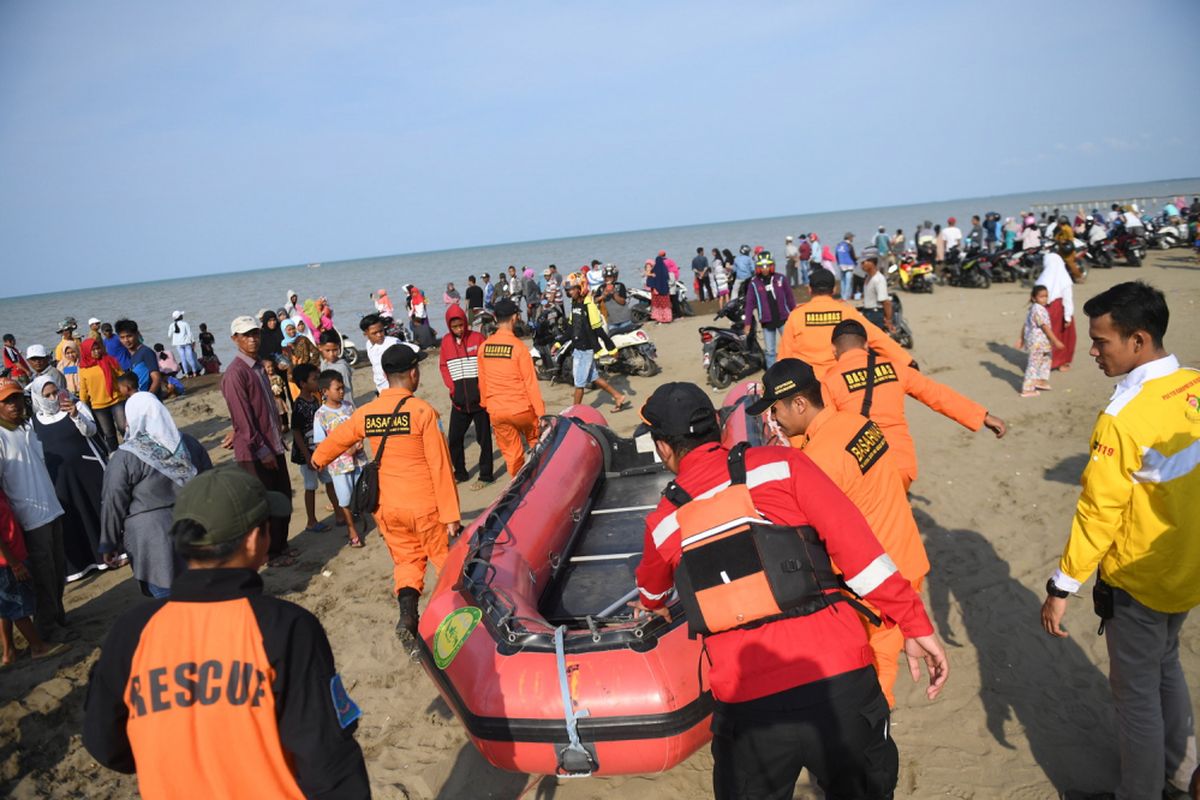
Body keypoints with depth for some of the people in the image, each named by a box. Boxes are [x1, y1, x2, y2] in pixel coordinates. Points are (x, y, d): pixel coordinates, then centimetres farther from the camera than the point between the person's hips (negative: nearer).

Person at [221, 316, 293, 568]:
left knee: (283, 499, 16)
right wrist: (262, 450, -19)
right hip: (254, 453, -8)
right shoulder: (235, 373, -16)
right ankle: (271, 554, 18)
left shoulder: (258, 366, 11)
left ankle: (280, 545, 31)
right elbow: (242, 417, -20)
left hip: (273, 446, 8)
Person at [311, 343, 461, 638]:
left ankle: (407, 616, 1)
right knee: (446, 560, 12)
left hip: (388, 507, 4)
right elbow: (440, 467, -14)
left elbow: (336, 439, 20)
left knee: (406, 561, 16)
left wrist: (319, 459, 43)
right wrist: (451, 514, -11)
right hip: (425, 505, -4)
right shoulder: (422, 411, -14)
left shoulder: (366, 413, 1)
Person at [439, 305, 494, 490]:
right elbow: (443, 366, 12)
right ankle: (460, 473, 23)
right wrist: (451, 387, 0)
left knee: (483, 437, 3)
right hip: (459, 400, 4)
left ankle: (485, 475, 11)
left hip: (479, 398, -4)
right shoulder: (446, 341, 6)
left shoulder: (477, 338, -4)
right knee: (454, 438, 7)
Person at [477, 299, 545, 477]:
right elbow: (530, 383, -14)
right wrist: (541, 413, -8)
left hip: (496, 411, 3)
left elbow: (482, 381, 6)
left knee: (511, 453, 14)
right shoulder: (518, 346, -15)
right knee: (536, 442, 23)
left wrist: (485, 404, 21)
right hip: (521, 408, -3)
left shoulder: (484, 346, -2)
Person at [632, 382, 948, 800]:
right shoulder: (781, 465, 1)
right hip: (839, 683, 0)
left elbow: (651, 586, 33)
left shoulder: (663, 522, 10)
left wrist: (651, 605, 56)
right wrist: (916, 624, 0)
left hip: (748, 706, 1)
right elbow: (855, 543, -6)